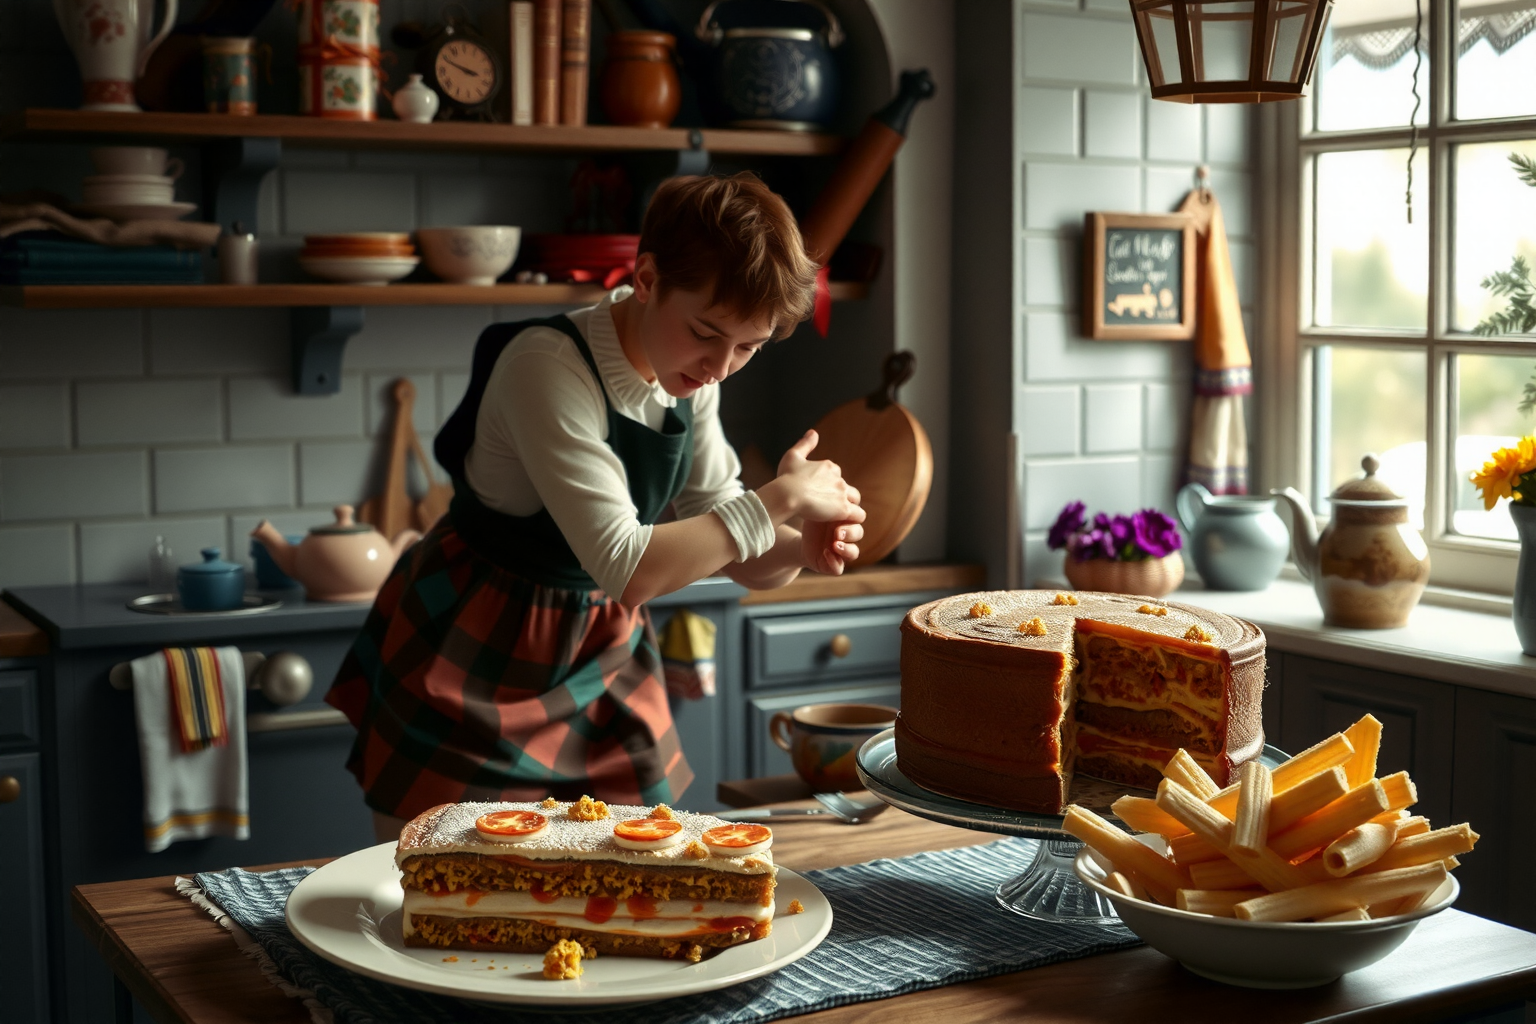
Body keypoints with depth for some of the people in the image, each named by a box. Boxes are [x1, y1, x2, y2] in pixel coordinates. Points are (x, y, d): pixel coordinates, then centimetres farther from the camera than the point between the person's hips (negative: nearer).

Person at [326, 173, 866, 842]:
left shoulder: (693, 377, -3)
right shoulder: (548, 366, -26)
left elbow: (733, 555, 3)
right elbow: (627, 569, -32)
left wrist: (800, 548, -18)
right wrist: (776, 501, -26)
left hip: (600, 654, 6)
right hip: (471, 662, -6)